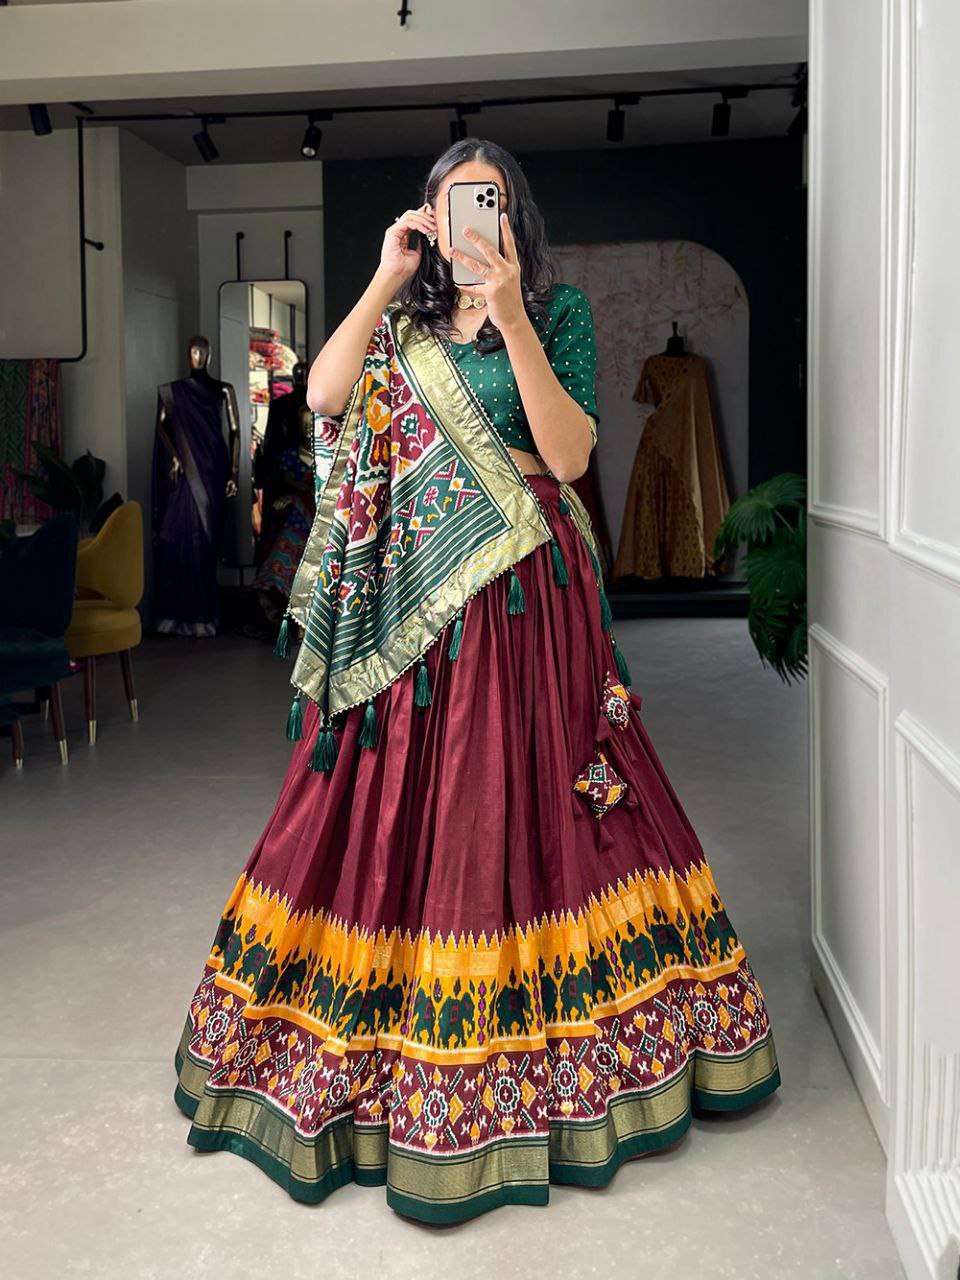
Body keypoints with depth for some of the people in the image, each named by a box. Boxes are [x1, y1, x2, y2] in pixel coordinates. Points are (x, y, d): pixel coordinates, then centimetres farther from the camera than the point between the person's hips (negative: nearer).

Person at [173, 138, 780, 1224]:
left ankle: (528, 1043, 16)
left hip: (523, 593, -3)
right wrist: (388, 276, -5)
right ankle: (393, 1036, 22)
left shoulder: (558, 310, 4)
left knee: (515, 799, 0)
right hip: (410, 591, 3)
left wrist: (513, 318, -17)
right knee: (394, 801, 5)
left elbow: (569, 456, -10)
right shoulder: (401, 317, 14)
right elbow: (324, 397, -4)